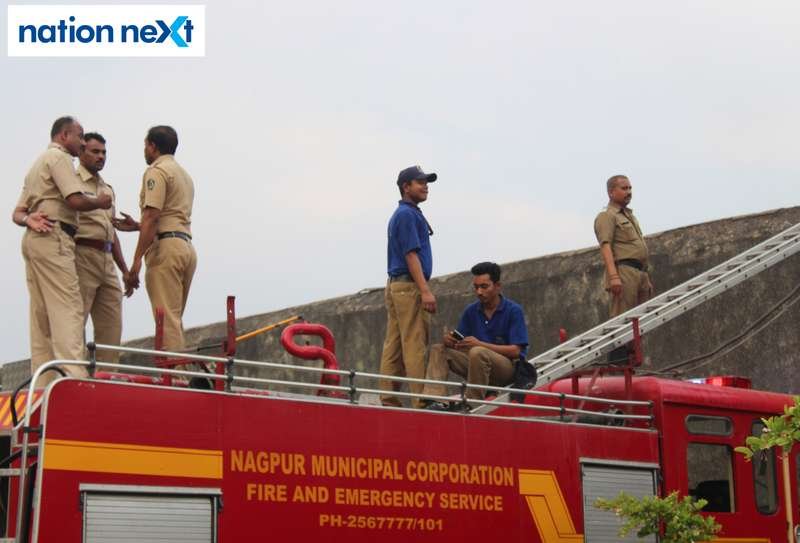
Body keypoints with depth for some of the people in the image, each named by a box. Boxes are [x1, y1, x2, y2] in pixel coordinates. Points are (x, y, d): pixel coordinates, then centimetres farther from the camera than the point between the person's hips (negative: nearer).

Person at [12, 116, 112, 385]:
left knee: (41, 316, 6)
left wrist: (28, 219, 0)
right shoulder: (59, 157, -2)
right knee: (67, 311, -17)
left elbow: (17, 212, 21)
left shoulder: (37, 163, 29)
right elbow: (76, 200, -16)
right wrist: (100, 202, 3)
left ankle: (43, 382, 3)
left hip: (33, 239, 10)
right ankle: (74, 378, -26)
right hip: (53, 238, -10)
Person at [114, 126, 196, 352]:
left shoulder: (157, 171, -2)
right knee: (174, 320, 10)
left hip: (166, 248, -9)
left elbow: (152, 217, -14)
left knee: (167, 319, -13)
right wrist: (136, 226, 30)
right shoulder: (184, 174, 27)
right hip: (187, 247, 9)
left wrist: (136, 261, -17)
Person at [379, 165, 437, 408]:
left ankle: (388, 399, 8)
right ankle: (421, 401, -12)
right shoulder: (407, 214, -10)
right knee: (414, 345, -11)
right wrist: (425, 291, -22)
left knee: (394, 345, 7)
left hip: (395, 285, 10)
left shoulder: (404, 214, 21)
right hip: (409, 286, -10)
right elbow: (411, 254, -18)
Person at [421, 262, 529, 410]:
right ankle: (435, 401, -26)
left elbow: (515, 351, -16)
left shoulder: (513, 310, -9)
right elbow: (459, 344, 8)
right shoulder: (471, 310, 7)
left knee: (477, 352, -35)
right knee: (438, 350, -6)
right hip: (479, 364, 6)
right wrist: (448, 340, -18)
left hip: (509, 367, -6)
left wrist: (480, 344, -25)